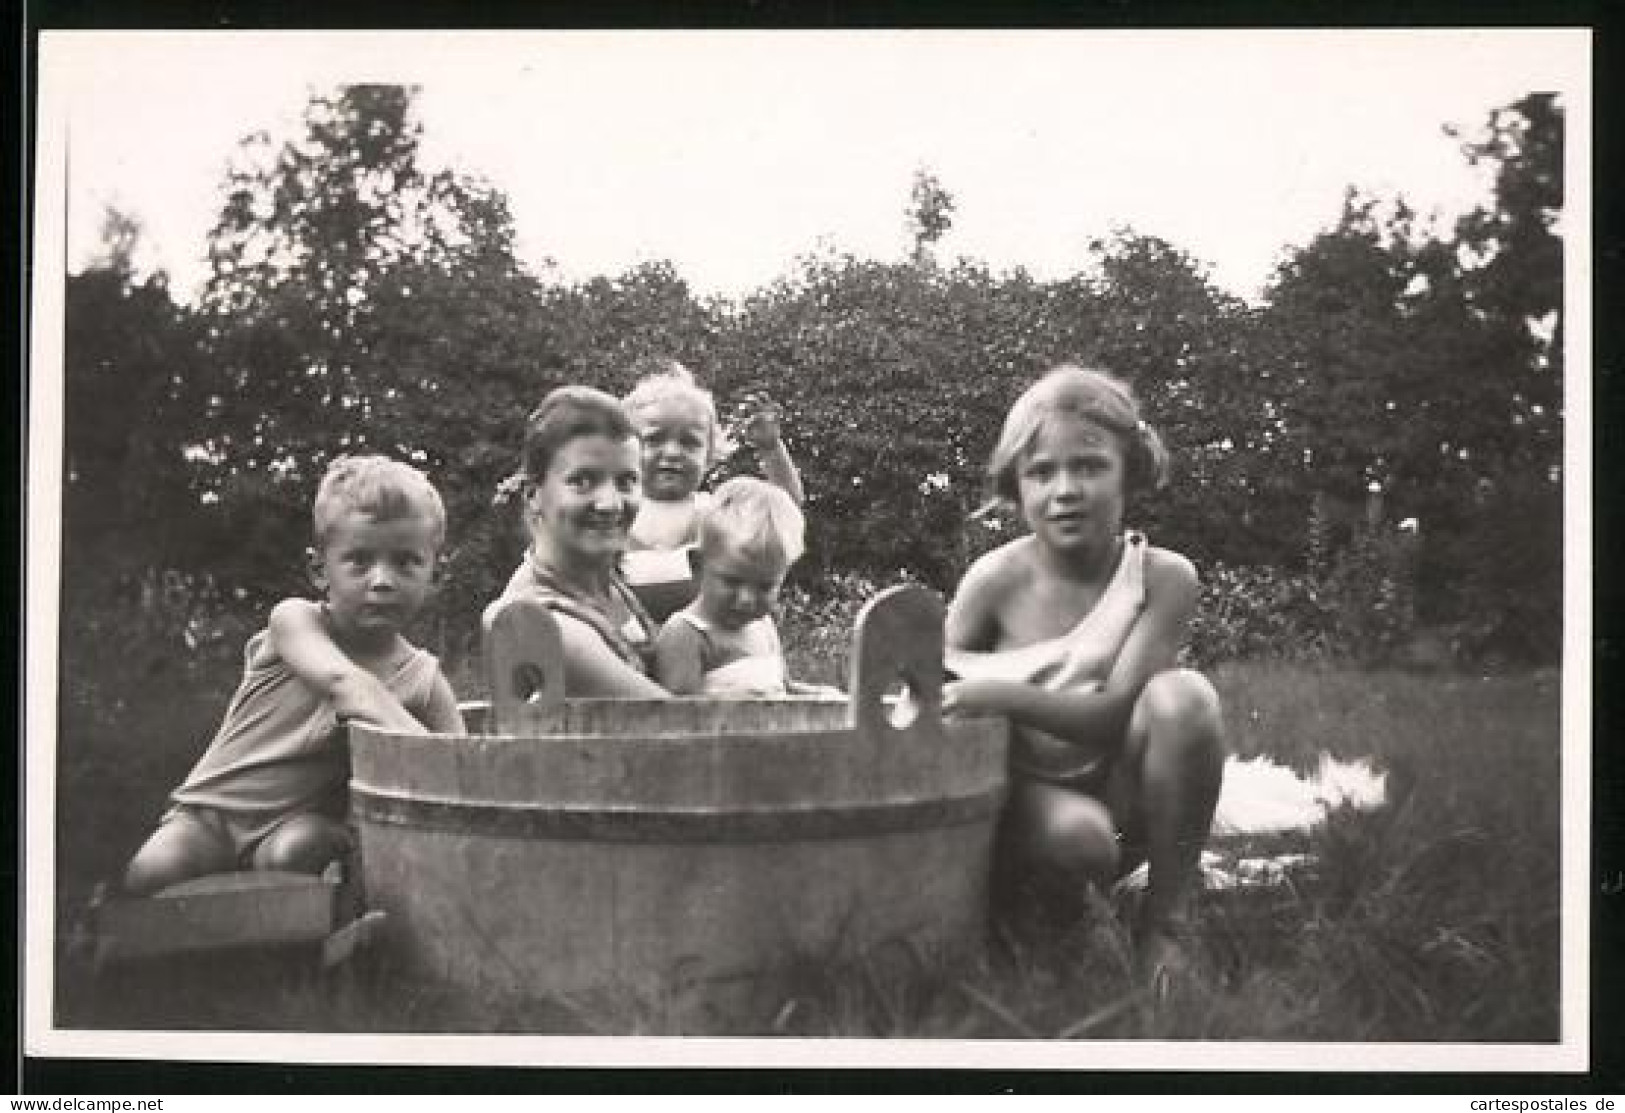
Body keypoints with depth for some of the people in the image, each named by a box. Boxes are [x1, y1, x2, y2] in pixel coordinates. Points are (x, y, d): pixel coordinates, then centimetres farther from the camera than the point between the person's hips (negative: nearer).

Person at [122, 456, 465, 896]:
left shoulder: (423, 680, -4)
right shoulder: (295, 620, -11)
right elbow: (346, 686, -30)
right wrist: (422, 745, -45)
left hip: (300, 818, 1)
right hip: (211, 808, 0)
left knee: (295, 853, -34)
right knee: (147, 874, -26)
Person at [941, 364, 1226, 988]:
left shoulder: (1163, 577, -14)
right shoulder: (997, 579, -11)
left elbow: (1116, 714, -21)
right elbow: (938, 687, 1)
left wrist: (1005, 694, -33)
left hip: (1119, 788, 1)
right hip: (1029, 795, -1)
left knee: (1182, 695, -29)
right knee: (1078, 837, -37)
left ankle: (1167, 917, -14)